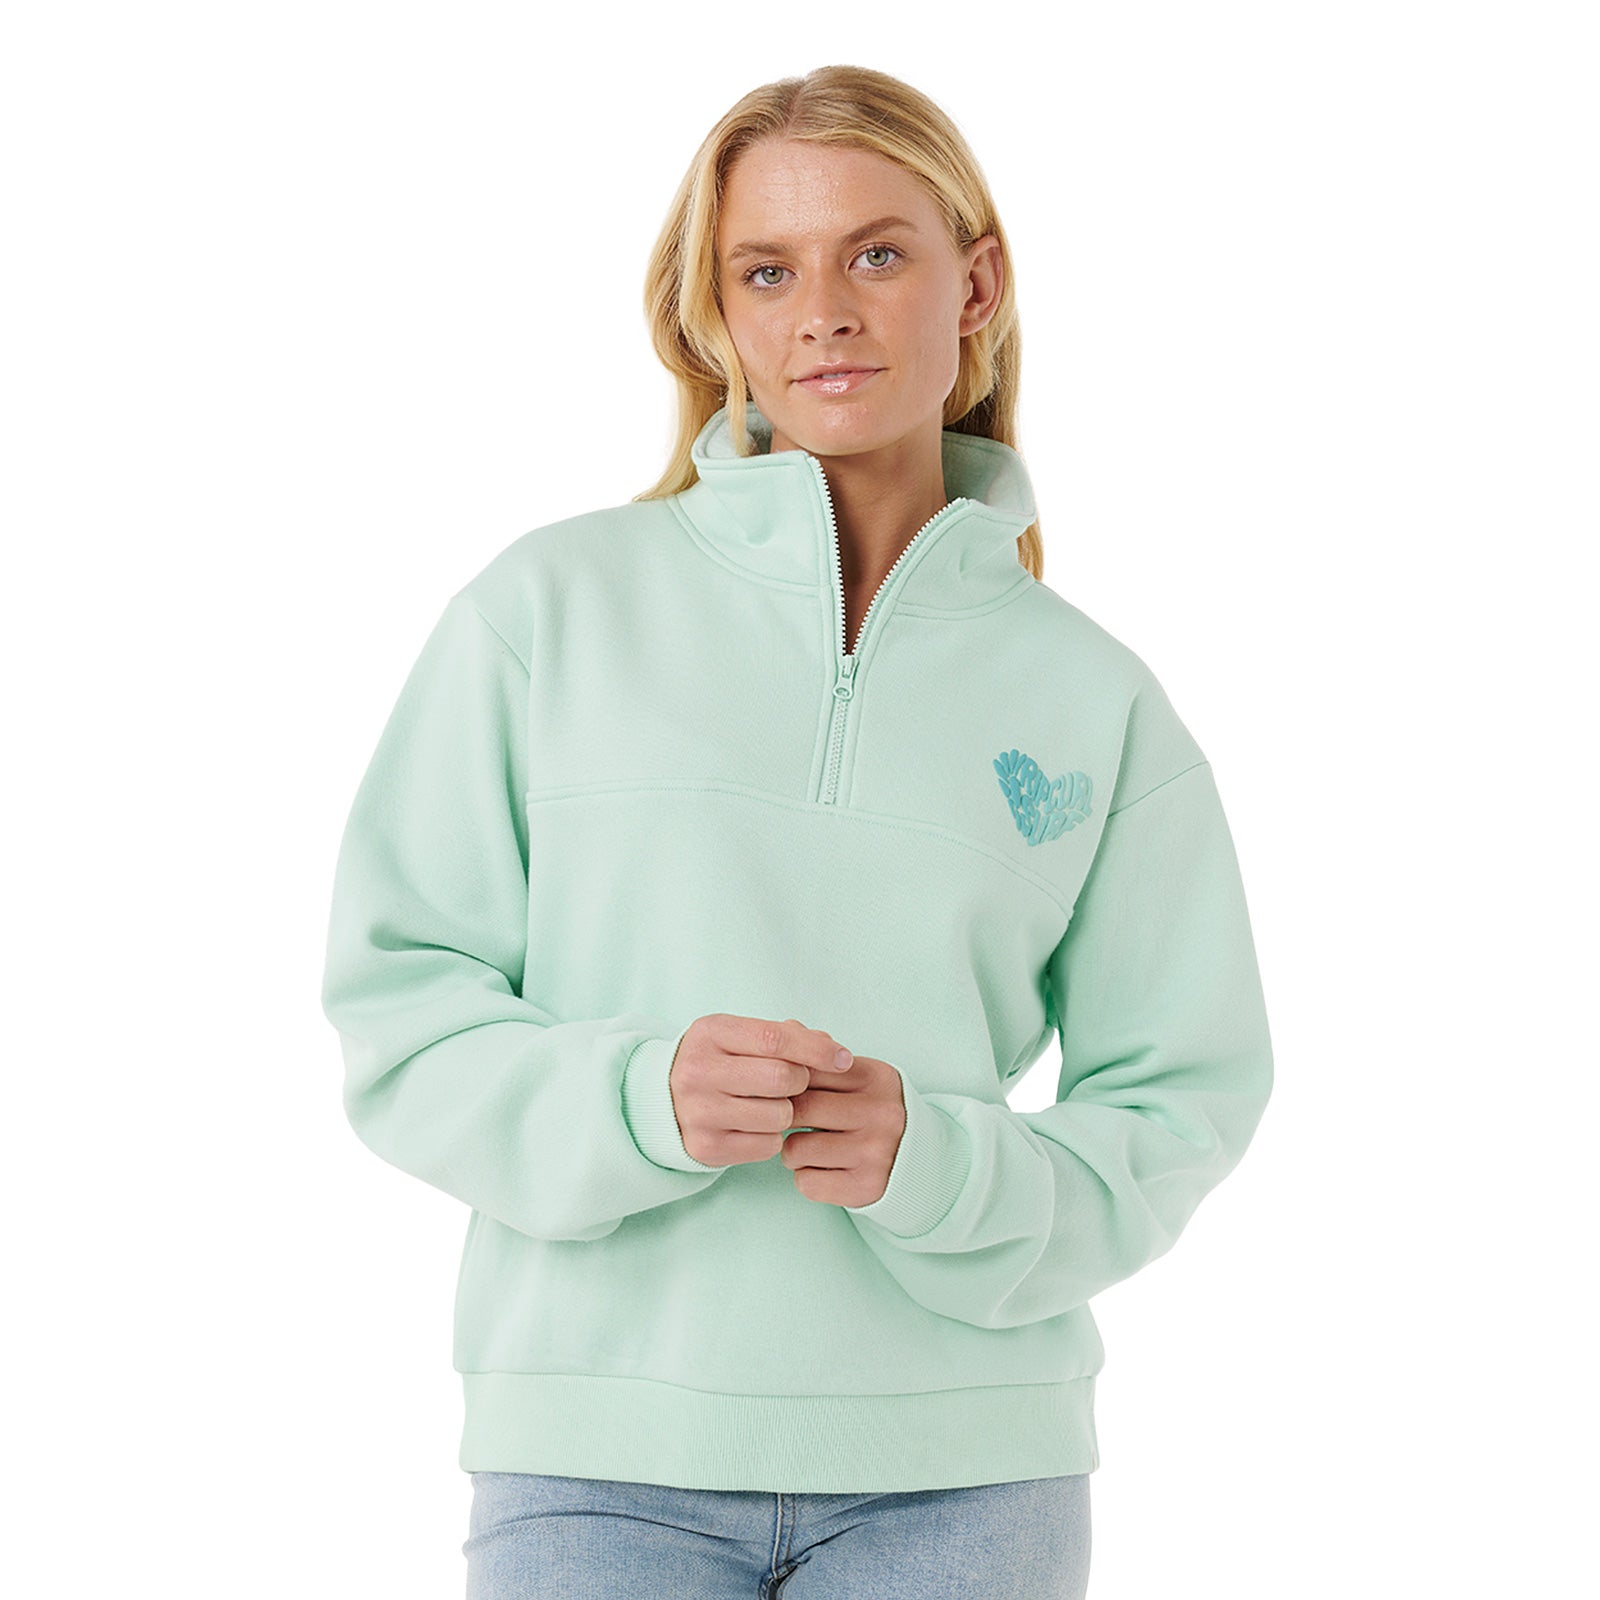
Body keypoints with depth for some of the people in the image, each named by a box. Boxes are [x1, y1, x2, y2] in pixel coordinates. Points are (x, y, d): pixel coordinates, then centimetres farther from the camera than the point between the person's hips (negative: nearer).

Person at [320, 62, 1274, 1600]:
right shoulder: (552, 607, 3)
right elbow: (394, 1012, 1)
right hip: (599, 1454, -1)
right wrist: (634, 1098, -17)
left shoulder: (1092, 696, 6)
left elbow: (1177, 1103, 5)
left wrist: (940, 1163, -14)